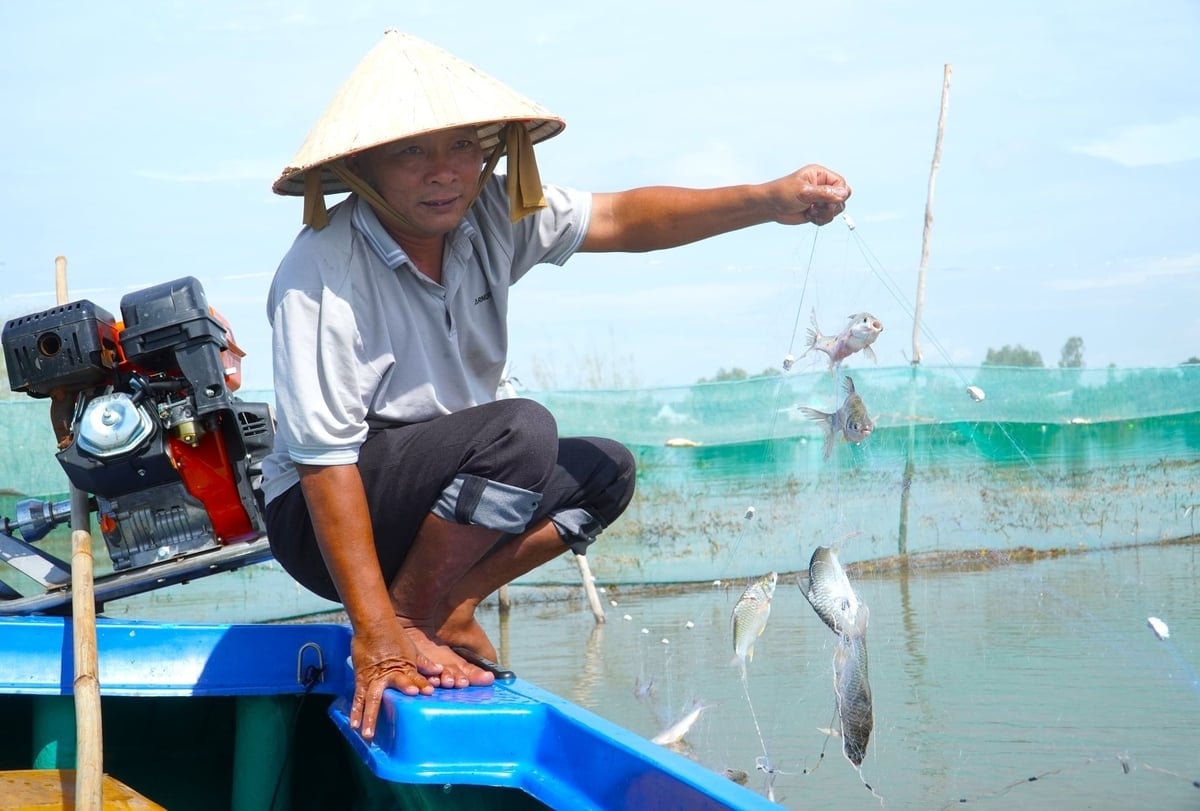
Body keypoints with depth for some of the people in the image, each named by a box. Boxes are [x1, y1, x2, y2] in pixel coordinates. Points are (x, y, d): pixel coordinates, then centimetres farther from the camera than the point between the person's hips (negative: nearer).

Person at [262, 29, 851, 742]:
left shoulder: (492, 214, -6)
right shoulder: (324, 272, -26)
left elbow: (622, 219, -10)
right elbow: (323, 461, -28)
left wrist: (769, 201, -28)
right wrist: (378, 640, -33)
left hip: (443, 490, 8)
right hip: (327, 516, -8)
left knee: (605, 470, 3)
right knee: (519, 433, -27)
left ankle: (447, 607, -2)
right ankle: (404, 618, -16)